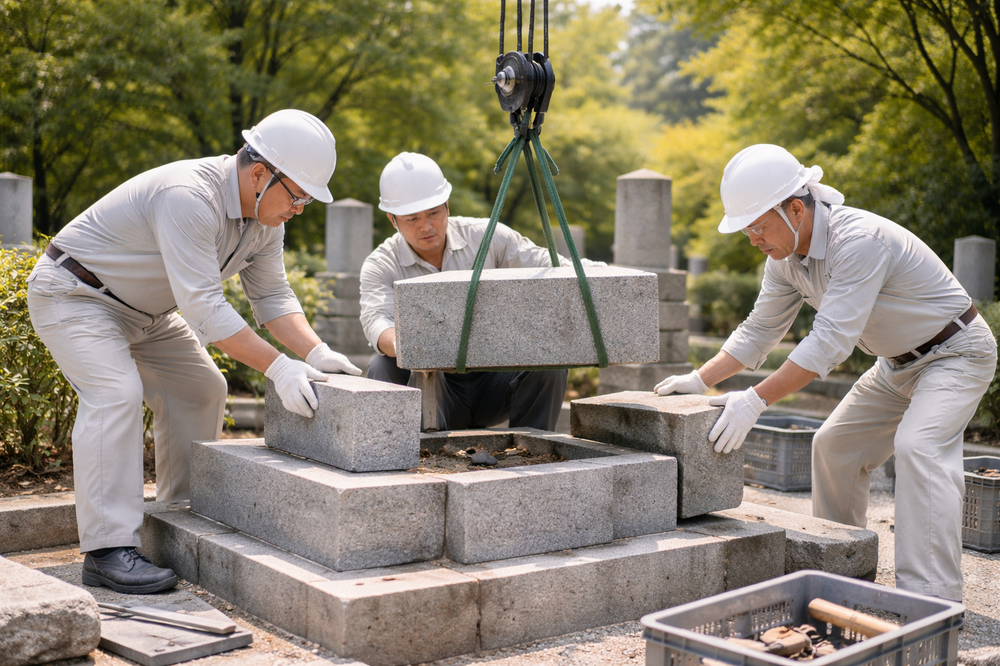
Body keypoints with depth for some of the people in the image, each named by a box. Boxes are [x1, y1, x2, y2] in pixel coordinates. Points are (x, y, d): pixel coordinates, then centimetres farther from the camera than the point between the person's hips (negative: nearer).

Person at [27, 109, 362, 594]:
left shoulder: (266, 212, -6)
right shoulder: (188, 198, -36)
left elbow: (272, 295, -5)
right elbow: (203, 307, -39)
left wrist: (316, 353, -20)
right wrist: (278, 368, -40)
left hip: (143, 310, 9)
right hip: (73, 295, -9)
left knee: (200, 389, 8)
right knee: (115, 395, -26)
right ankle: (108, 550, -24)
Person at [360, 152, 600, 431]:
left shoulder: (485, 237, -2)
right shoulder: (380, 266, -8)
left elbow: (548, 266, -4)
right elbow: (376, 319, -27)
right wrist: (402, 346, -51)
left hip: (493, 380, 1)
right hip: (434, 390, -1)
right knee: (383, 367, -30)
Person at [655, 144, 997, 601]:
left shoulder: (859, 239, -33)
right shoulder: (785, 256, -5)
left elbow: (832, 340, -37)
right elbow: (759, 331, 4)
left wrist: (756, 400, -38)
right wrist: (699, 380, -8)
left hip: (957, 352, -9)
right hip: (897, 363, 9)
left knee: (918, 448, -28)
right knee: (835, 446, 9)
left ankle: (931, 600, -28)